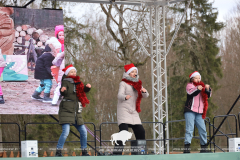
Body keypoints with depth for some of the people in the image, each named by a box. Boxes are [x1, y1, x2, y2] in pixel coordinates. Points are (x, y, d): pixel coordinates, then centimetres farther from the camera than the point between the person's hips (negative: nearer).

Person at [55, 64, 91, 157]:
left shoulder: (77, 83, 15)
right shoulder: (66, 82, -3)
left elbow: (84, 90, 17)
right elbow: (63, 93, -17)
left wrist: (87, 87, -5)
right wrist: (62, 90, -40)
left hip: (76, 112, 7)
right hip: (66, 111, -7)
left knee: (83, 131, 7)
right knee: (66, 132, -18)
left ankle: (84, 151, 19)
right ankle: (58, 152, -13)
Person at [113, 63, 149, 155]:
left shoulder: (137, 84, 18)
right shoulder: (123, 83, -1)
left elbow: (145, 96, 8)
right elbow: (120, 95, -17)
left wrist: (144, 91, -17)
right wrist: (125, 97, -41)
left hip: (134, 112, 6)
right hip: (124, 110, -6)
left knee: (141, 132, 1)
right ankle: (117, 152, -22)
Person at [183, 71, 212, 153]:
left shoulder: (202, 86, 18)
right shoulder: (189, 85, 5)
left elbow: (208, 95, 7)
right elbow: (190, 92, -16)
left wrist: (207, 89, -14)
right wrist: (197, 89, -34)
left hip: (199, 112, 5)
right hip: (190, 111, -5)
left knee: (203, 130, 3)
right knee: (190, 129, -13)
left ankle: (204, 148, 14)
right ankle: (186, 148, -16)